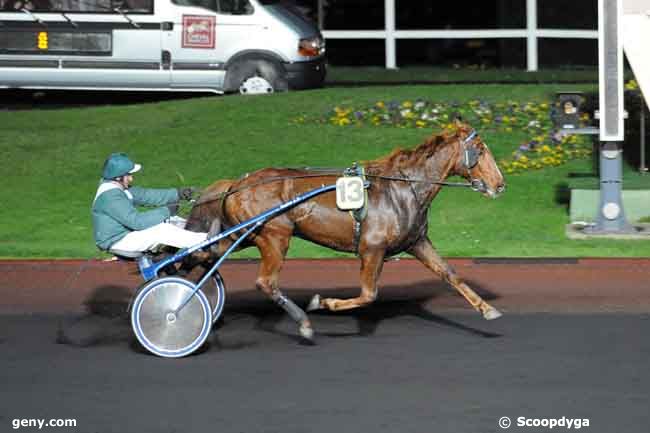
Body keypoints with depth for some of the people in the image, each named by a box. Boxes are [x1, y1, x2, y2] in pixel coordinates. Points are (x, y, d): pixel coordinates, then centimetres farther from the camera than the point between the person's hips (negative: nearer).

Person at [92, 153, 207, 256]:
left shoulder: (117, 188, 6)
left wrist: (178, 194, -2)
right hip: (117, 242, -11)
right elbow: (136, 221, -29)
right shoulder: (110, 196, -26)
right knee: (161, 231, -22)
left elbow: (146, 195, 6)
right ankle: (205, 241, -21)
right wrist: (165, 212, -23)